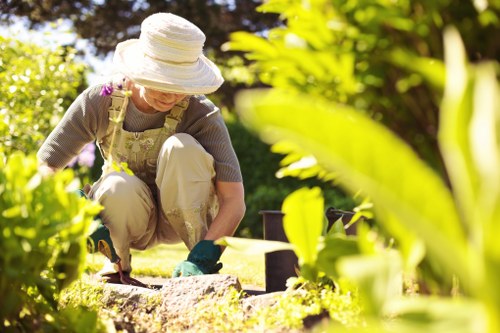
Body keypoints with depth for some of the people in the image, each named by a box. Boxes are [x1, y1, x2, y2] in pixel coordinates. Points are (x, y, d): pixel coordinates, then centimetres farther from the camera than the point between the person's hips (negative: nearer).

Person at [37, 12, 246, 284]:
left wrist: (201, 258, -42)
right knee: (118, 186, -35)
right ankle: (118, 265, -3)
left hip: (185, 218, -1)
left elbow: (234, 200, -29)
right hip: (131, 220, 1)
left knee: (181, 146, -31)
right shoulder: (101, 101, -20)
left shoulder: (201, 115, -25)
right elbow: (44, 166, -18)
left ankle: (203, 271, -20)